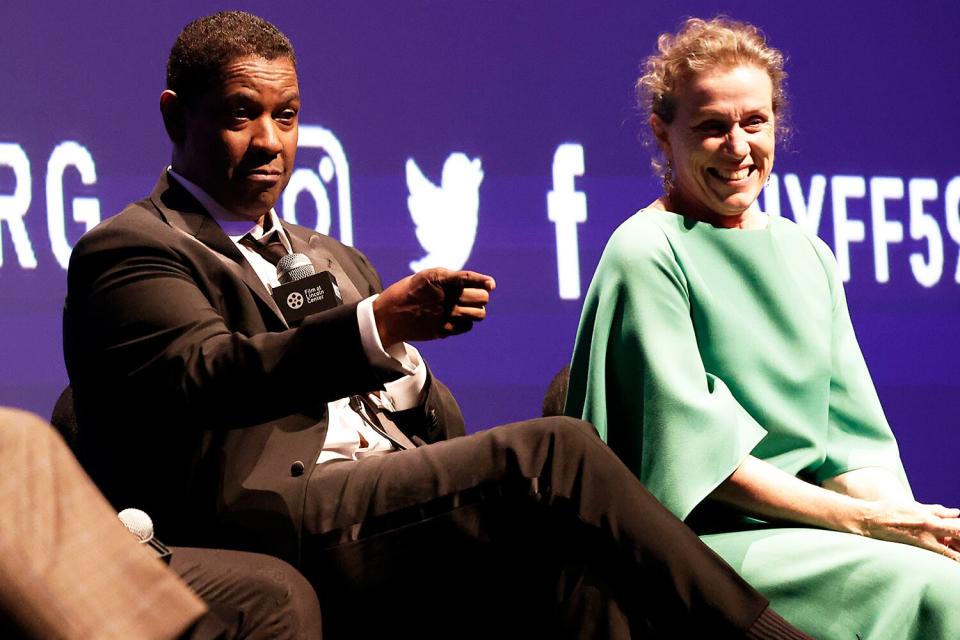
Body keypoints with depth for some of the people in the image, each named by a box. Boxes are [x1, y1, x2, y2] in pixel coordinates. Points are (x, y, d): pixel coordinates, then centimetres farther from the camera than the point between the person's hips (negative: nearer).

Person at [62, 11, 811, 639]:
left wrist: (403, 363, -1)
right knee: (550, 453, -22)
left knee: (549, 547, -26)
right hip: (272, 523, -7)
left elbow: (444, 427, 23)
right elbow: (205, 378, -14)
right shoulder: (126, 251, 6)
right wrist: (377, 325, -25)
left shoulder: (333, 261, 30)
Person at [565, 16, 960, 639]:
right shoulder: (647, 253, -5)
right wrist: (863, 520, -16)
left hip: (811, 534, 6)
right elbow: (693, 449, -12)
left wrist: (906, 515, -10)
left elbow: (849, 431, 11)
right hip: (699, 544, -6)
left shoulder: (808, 255, 16)